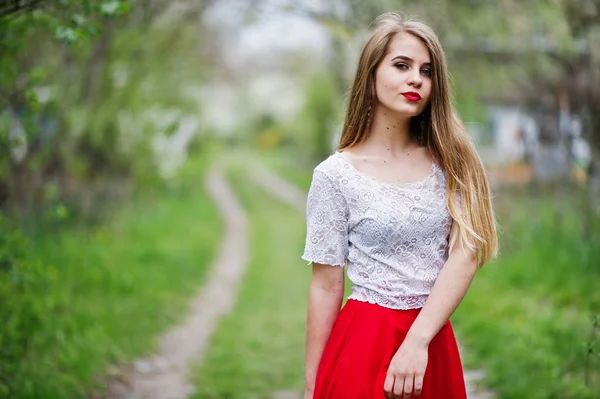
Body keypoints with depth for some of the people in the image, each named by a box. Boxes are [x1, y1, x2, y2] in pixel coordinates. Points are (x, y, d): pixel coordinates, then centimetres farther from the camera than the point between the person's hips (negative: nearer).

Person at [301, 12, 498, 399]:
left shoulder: (448, 161, 1)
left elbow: (465, 256, -9)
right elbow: (326, 287, -4)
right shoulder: (336, 175, -7)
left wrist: (416, 342, -21)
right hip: (365, 342, -3)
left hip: (436, 343, 3)